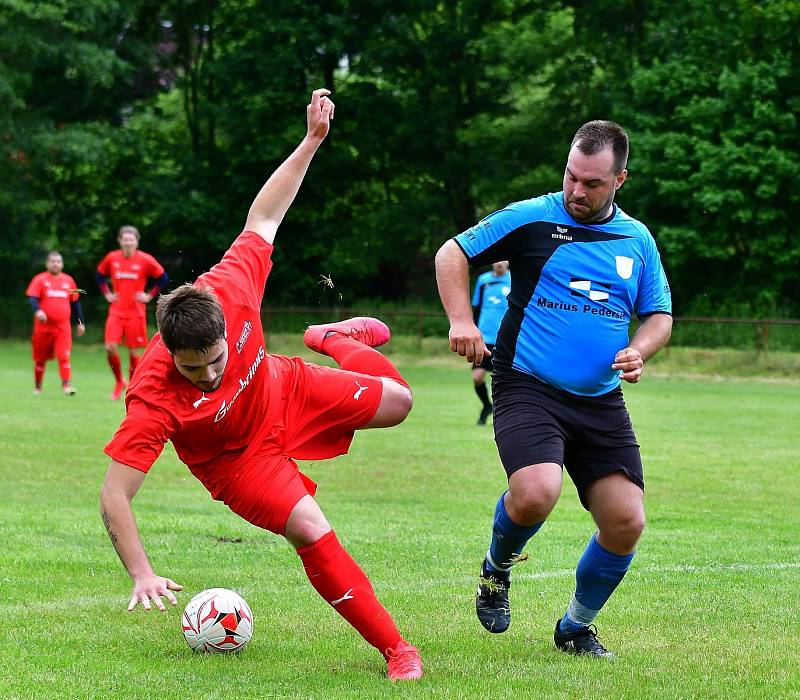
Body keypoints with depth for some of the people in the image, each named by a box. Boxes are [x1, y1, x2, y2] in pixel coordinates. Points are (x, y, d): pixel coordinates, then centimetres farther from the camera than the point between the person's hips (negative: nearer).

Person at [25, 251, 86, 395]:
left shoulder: (68, 280, 9)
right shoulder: (40, 279, -1)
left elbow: (75, 302, 16)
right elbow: (32, 298, -11)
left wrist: (80, 322, 15)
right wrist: (37, 310, -32)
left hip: (63, 327, 1)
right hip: (43, 326, -1)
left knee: (64, 356, -14)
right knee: (40, 358, 11)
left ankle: (66, 385, -16)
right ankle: (37, 387, 26)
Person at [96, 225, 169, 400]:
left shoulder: (145, 260, -5)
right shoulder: (112, 258, 2)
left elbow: (163, 278, 4)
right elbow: (100, 275, 20)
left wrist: (149, 296, 0)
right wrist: (107, 294, 10)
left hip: (136, 313, -2)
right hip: (116, 311, 2)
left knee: (134, 352, 1)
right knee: (110, 347, -12)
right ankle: (118, 382, 10)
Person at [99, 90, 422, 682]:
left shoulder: (228, 289, -34)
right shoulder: (153, 399, -41)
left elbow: (263, 217, -17)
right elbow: (114, 498, -38)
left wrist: (311, 141, -17)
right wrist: (143, 576, -47)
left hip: (284, 393, 4)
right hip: (236, 455, -4)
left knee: (397, 402, 11)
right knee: (312, 531, -22)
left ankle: (333, 340, 46)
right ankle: (395, 650, -6)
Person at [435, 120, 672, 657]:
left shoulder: (637, 240, 11)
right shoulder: (531, 218, -1)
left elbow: (660, 315, 19)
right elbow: (452, 254, 4)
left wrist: (639, 351, -3)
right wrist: (461, 320, -12)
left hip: (601, 402, 5)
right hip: (528, 387, -4)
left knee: (626, 523, -4)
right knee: (536, 494, -30)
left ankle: (577, 627, 23)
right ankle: (498, 568, 6)